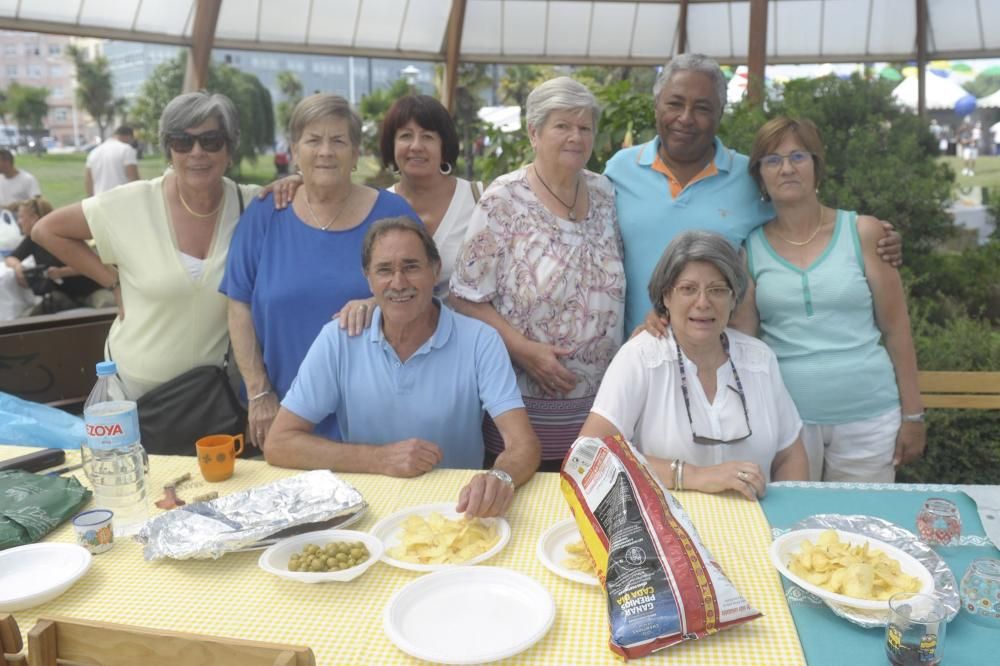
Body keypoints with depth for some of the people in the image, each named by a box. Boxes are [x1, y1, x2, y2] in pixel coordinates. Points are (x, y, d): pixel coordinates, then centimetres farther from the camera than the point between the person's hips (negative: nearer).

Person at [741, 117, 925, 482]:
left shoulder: (862, 232, 0)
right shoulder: (751, 247, 2)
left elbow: (896, 329, 3)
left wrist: (913, 415, 2)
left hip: (867, 416, 0)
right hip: (784, 417, 0)